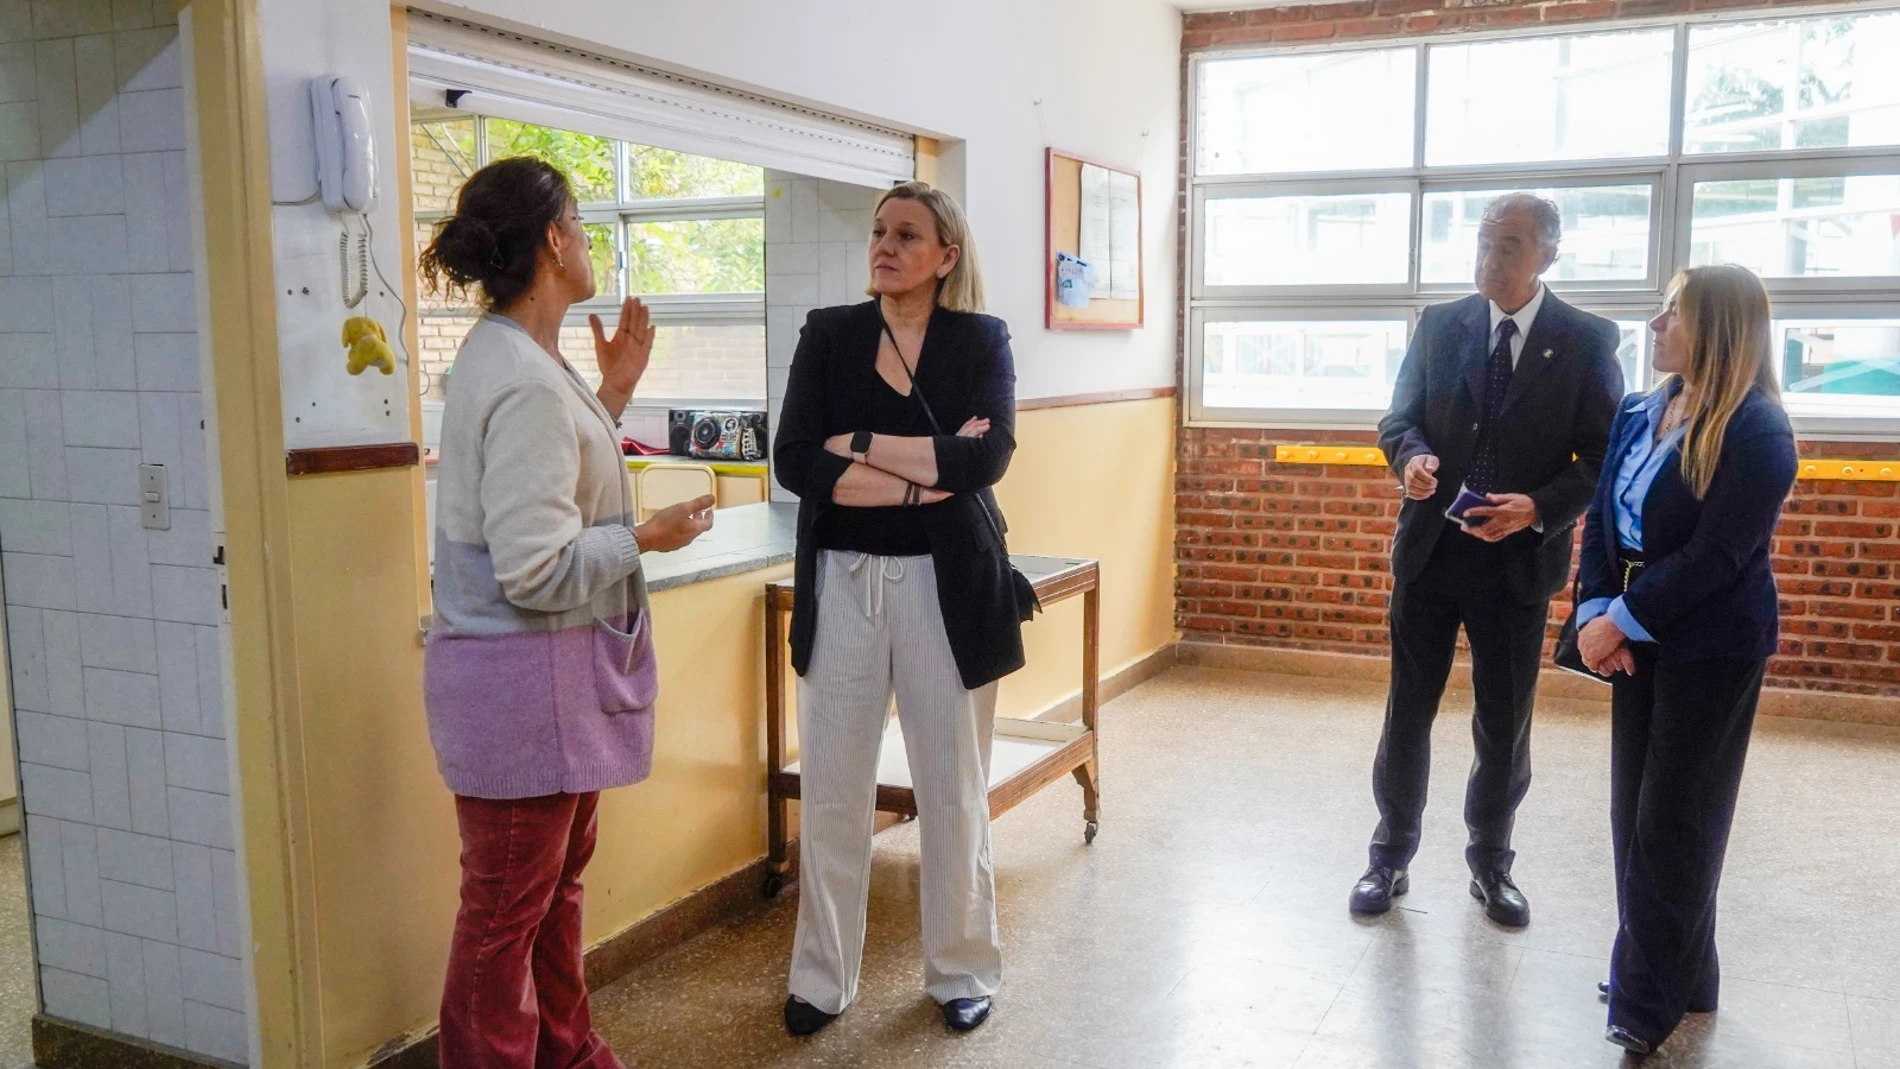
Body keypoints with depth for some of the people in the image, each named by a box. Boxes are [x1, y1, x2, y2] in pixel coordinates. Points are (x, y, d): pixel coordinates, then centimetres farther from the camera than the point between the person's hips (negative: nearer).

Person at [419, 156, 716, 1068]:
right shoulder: (525, 383, -23)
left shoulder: (515, 359, 8)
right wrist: (645, 539, -12)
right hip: (522, 678, -11)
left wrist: (612, 397, 10)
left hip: (556, 669, 11)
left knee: (557, 880, 22)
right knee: (507, 908, 6)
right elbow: (537, 570, -25)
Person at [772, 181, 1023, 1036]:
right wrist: (926, 475, -14)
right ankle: (822, 977, 23)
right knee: (831, 789, 6)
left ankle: (962, 970, 27)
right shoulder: (827, 334, 4)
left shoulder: (982, 340, 2)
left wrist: (858, 446, -13)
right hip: (842, 583, 1)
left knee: (953, 787, 10)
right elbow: (793, 461, -9)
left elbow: (988, 457, -15)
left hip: (945, 585, -1)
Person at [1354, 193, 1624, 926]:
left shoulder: (1588, 341, -4)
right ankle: (1390, 858, 25)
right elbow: (1400, 418, 6)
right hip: (1430, 550, 2)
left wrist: (1539, 509, -20)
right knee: (1407, 714, 9)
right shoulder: (1439, 324, 3)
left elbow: (1606, 458, -4)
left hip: (1517, 561, -1)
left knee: (1504, 728, 11)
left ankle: (1490, 865, 30)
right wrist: (1412, 456, -17)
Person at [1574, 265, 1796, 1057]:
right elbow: (1602, 518, 3)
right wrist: (1595, 612, -10)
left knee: (1673, 819, 1)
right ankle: (1675, 972, 27)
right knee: (1634, 807, 11)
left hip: (1712, 647, -7)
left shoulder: (1758, 429, -14)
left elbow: (1716, 555, -19)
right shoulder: (1639, 413, 7)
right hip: (1640, 635, 7)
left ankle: (1652, 998, 15)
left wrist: (1621, 620, -18)